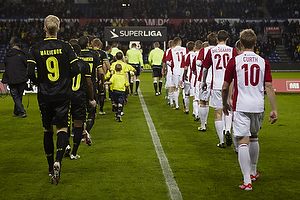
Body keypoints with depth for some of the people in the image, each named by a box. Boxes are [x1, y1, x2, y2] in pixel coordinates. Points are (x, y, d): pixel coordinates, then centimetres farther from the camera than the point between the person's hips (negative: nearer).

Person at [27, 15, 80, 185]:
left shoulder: (35, 49, -3)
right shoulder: (66, 47, -3)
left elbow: (30, 72, -9)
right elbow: (76, 70, -6)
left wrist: (39, 83, 9)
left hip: (44, 96, 1)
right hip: (63, 94, -1)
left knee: (48, 130, 13)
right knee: (62, 128, 1)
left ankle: (51, 167, 19)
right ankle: (58, 161, -22)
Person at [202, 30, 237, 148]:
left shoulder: (211, 51, 3)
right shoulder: (232, 50, 2)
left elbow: (205, 68, 6)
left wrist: (203, 82, 19)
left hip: (216, 85, -1)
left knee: (218, 114, 3)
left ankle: (221, 141, 3)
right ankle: (227, 131, -6)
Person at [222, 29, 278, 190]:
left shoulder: (234, 61, -3)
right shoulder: (263, 62, 3)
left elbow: (225, 87, 2)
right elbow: (269, 87, -3)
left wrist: (225, 103, 19)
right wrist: (274, 110, -1)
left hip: (241, 106, -4)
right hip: (258, 106, 4)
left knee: (243, 142, -5)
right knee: (253, 137, 24)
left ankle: (247, 181, -10)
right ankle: (253, 172, 38)